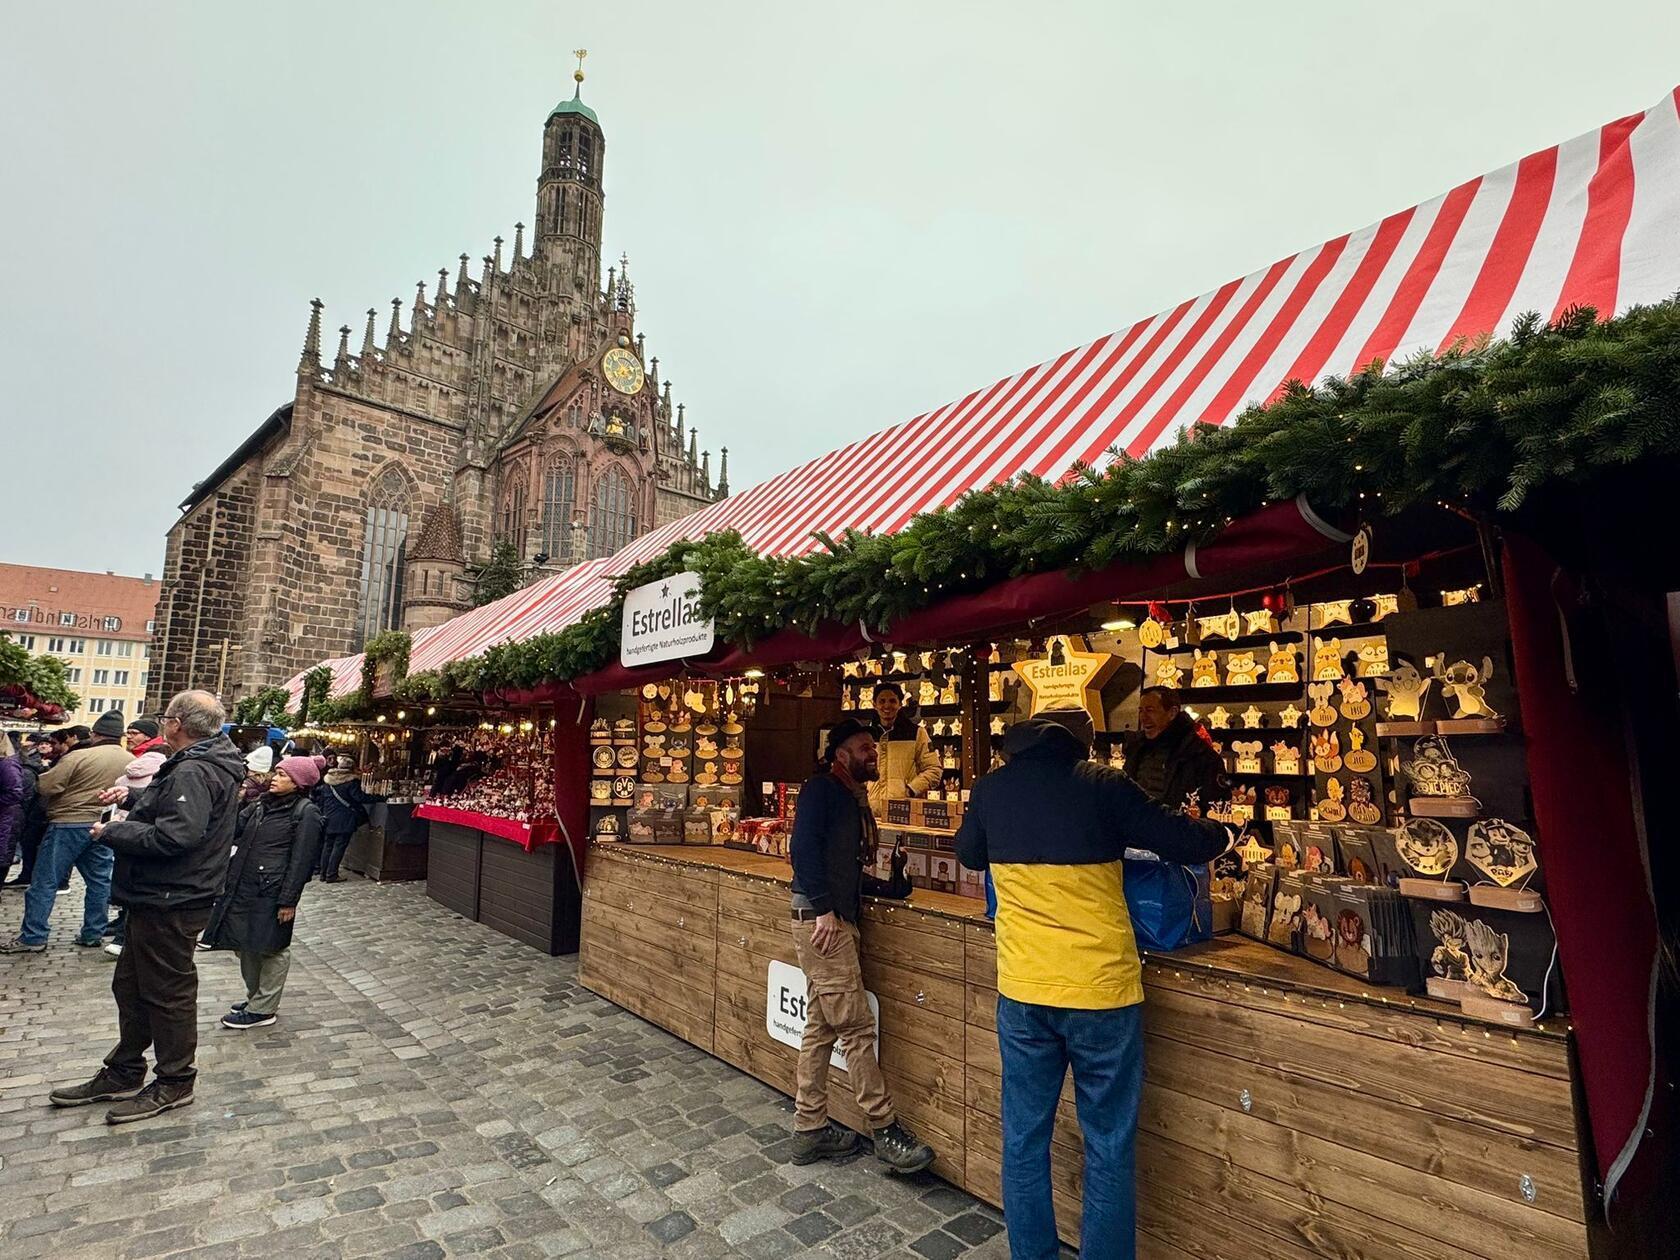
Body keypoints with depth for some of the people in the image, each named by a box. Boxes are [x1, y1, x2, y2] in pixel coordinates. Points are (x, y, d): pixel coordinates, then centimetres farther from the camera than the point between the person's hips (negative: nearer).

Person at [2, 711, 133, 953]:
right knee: (99, 881, 11)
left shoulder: (79, 756, -13)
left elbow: (45, 786, -10)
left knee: (45, 881, 5)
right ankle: (93, 934, 16)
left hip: (69, 824, -5)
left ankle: (33, 937, 8)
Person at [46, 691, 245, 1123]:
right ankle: (123, 1074, 36)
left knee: (167, 991, 3)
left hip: (171, 903, -11)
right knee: (131, 986, 21)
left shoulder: (193, 772, -24)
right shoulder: (206, 765, 10)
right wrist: (132, 800, 11)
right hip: (160, 897, 11)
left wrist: (111, 833, -17)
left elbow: (172, 837, -31)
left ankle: (174, 1083, 19)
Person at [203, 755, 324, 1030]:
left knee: (271, 948, 5)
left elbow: (301, 860, -14)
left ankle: (262, 1009, 18)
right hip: (243, 887, 8)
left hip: (272, 893, -8)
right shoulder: (260, 805, 11)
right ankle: (255, 997, 36)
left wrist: (288, 901, -16)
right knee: (247, 945, 18)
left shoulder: (306, 812, -12)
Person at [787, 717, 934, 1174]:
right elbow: (803, 848, -19)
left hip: (839, 920, 10)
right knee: (856, 1026, -3)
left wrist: (888, 886, 8)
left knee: (821, 1027, 15)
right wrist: (823, 908, -22)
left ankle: (809, 1129, 26)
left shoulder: (854, 800, 19)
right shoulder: (822, 788, -8)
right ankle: (886, 1130, 8)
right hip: (821, 920, -9)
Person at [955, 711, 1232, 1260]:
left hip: (1022, 990, 3)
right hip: (1101, 989, -3)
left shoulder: (990, 788, -2)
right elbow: (1188, 844, -4)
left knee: (1024, 1140, 18)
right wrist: (1219, 831, 18)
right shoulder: (1102, 785, -12)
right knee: (1108, 1147, 14)